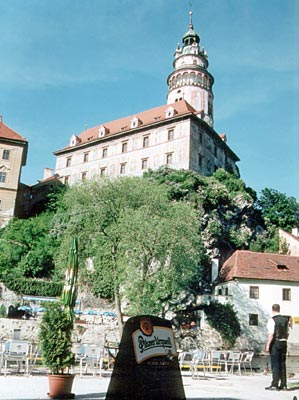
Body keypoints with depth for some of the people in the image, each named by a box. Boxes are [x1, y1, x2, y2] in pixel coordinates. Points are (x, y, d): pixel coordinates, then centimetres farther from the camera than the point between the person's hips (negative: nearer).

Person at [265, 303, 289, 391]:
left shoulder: (272, 320, -12)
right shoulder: (285, 319, 8)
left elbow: (271, 334, -17)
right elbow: (287, 333, 12)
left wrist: (268, 345, -13)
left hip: (275, 342, -6)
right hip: (284, 343, 6)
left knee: (275, 364, -1)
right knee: (282, 364, 11)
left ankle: (275, 384, 1)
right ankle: (283, 385, 14)